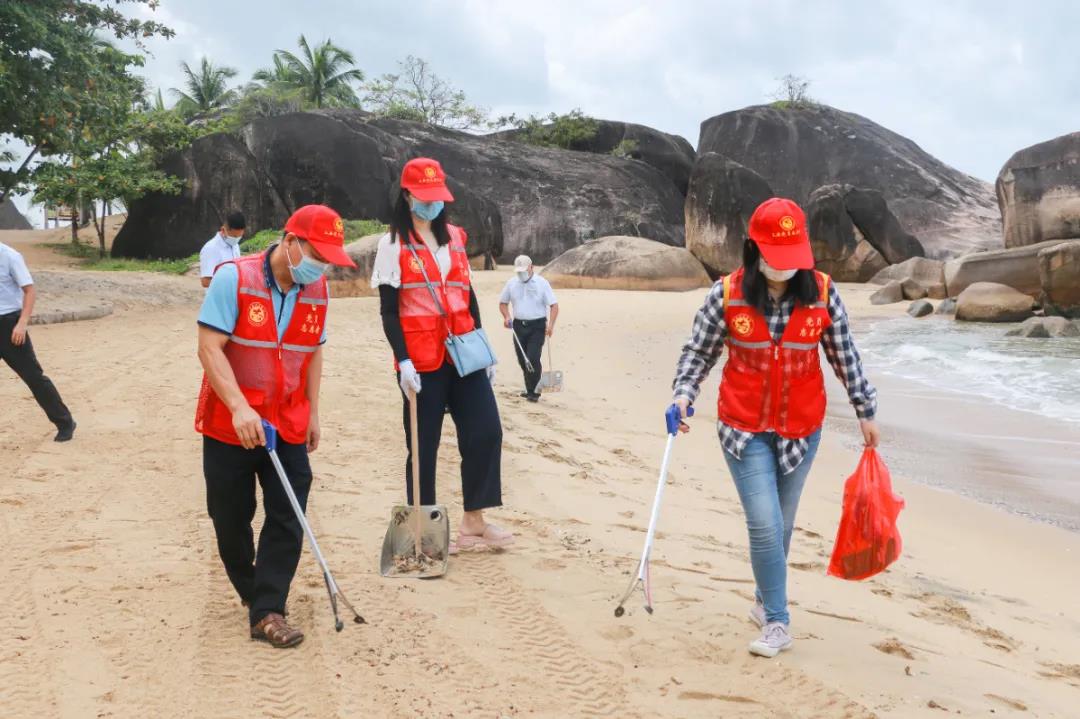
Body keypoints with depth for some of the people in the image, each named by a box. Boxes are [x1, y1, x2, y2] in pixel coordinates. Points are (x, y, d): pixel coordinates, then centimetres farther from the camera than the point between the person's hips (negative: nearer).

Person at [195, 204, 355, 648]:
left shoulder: (317, 290, 1)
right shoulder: (233, 278, -14)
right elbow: (210, 349, -19)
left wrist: (312, 412, 12)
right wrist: (239, 408, -29)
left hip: (288, 426, 4)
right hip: (230, 424, -3)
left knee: (288, 519, -3)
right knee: (231, 518, 9)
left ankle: (266, 612, 3)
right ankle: (248, 589, 32)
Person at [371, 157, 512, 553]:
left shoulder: (454, 236, 13)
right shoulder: (393, 243, -3)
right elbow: (389, 310, -8)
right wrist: (403, 361, -17)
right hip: (422, 359, -5)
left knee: (486, 431, 1)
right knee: (424, 443, 2)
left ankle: (473, 521, 12)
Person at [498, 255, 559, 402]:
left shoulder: (541, 283, -4)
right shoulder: (511, 283, 6)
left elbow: (554, 305, -4)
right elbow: (503, 302, 17)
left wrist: (551, 325, -16)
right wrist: (506, 317, -2)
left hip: (537, 326, -4)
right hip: (518, 325, 4)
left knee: (533, 358, -13)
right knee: (522, 359, 9)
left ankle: (534, 391, -4)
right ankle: (530, 389, 24)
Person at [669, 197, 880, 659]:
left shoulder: (822, 293, -7)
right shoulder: (727, 294, -10)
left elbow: (844, 356, 3)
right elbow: (699, 352, 0)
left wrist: (865, 411, 8)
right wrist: (684, 395, -15)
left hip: (800, 429, 2)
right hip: (744, 429, -2)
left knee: (780, 525, 14)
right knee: (765, 525, -9)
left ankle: (766, 602, 36)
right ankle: (777, 622, 6)